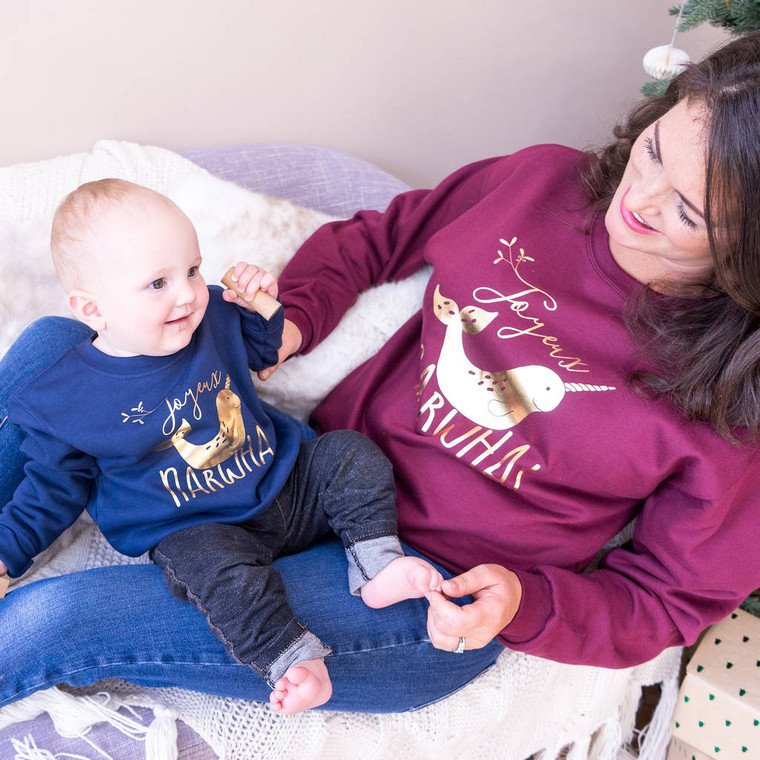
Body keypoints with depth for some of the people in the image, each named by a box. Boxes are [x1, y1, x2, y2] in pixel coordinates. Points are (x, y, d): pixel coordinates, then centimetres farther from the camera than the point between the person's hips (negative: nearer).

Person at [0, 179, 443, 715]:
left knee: (352, 455, -6)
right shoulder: (64, 400, -13)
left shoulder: (213, 318, -3)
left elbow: (260, 352, 19)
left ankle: (376, 565, -4)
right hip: (195, 528, -5)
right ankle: (292, 660, -28)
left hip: (286, 482, 5)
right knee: (223, 572, -34)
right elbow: (57, 484, 1)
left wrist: (260, 308, -2)